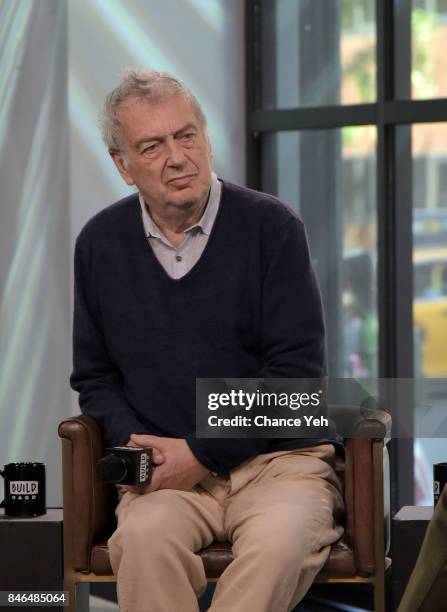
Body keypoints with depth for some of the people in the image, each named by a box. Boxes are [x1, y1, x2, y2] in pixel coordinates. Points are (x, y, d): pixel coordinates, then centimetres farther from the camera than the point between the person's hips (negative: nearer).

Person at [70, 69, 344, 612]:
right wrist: (135, 444, -3)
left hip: (278, 459, -2)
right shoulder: (101, 243, 11)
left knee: (278, 541, -36)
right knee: (145, 537, -33)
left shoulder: (270, 226, -1)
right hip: (166, 472, 2)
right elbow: (94, 377, 18)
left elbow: (297, 369, -4)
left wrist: (202, 453, -9)